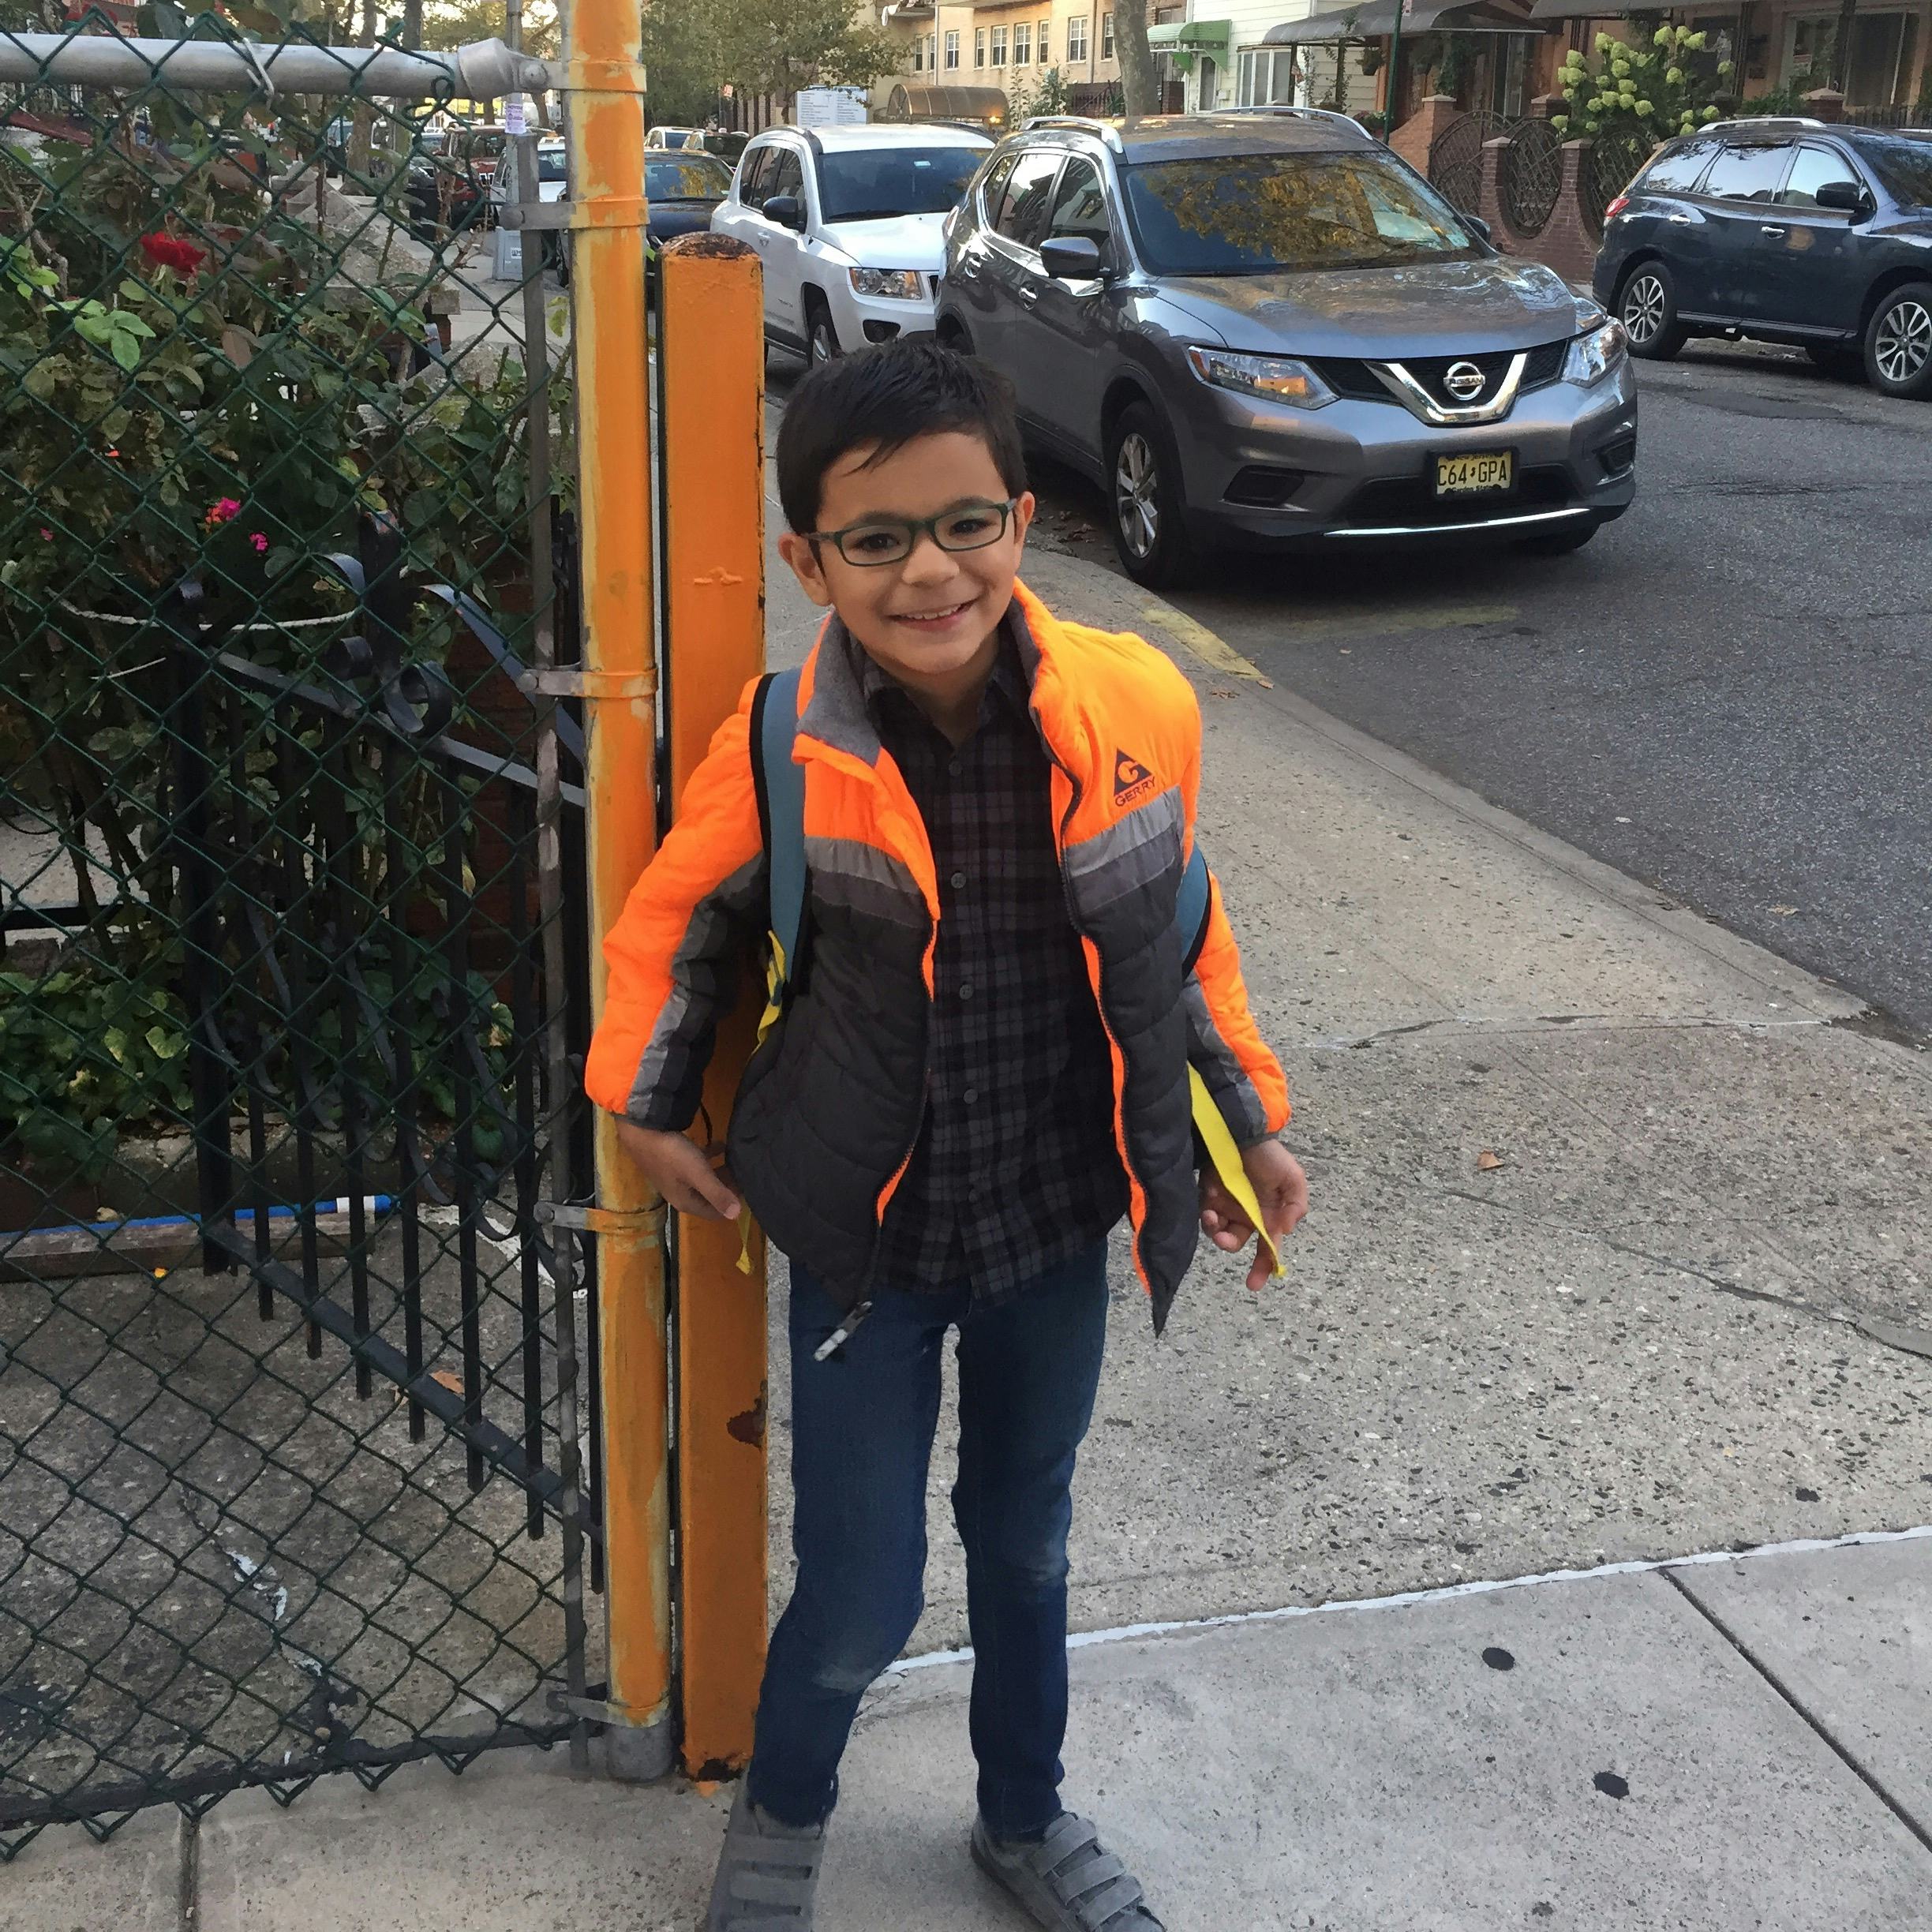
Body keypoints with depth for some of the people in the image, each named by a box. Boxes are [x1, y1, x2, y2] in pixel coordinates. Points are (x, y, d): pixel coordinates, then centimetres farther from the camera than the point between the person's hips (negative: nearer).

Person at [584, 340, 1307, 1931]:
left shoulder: (1139, 710, -15)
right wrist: (647, 1102, 1)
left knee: (1027, 1541, 22)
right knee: (864, 1599, 5)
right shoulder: (779, 749, -19)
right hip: (869, 1238, -2)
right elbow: (683, 919, 2)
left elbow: (1177, 940, 1)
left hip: (1059, 1220, 2)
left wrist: (1246, 1129, 8)